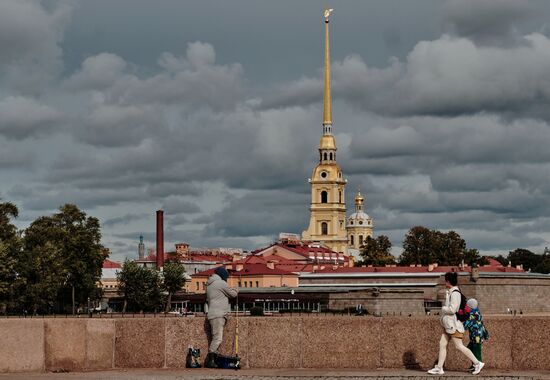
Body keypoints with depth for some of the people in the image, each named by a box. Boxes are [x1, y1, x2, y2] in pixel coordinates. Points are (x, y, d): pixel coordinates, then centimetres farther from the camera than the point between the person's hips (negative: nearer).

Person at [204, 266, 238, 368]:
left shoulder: (210, 284, 22)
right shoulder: (221, 283, -5)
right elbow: (233, 294, 1)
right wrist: (235, 290, 23)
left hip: (212, 314, 9)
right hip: (218, 315, -9)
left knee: (215, 338, 8)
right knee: (217, 338, -14)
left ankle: (209, 360, 2)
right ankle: (211, 359, -20)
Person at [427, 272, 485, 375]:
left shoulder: (455, 293, -17)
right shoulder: (450, 292, 14)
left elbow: (452, 309, -24)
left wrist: (443, 308, -8)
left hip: (454, 323, -10)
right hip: (448, 324, 10)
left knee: (459, 346, -7)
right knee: (442, 344, 7)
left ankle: (477, 363, -1)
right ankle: (439, 368, 8)